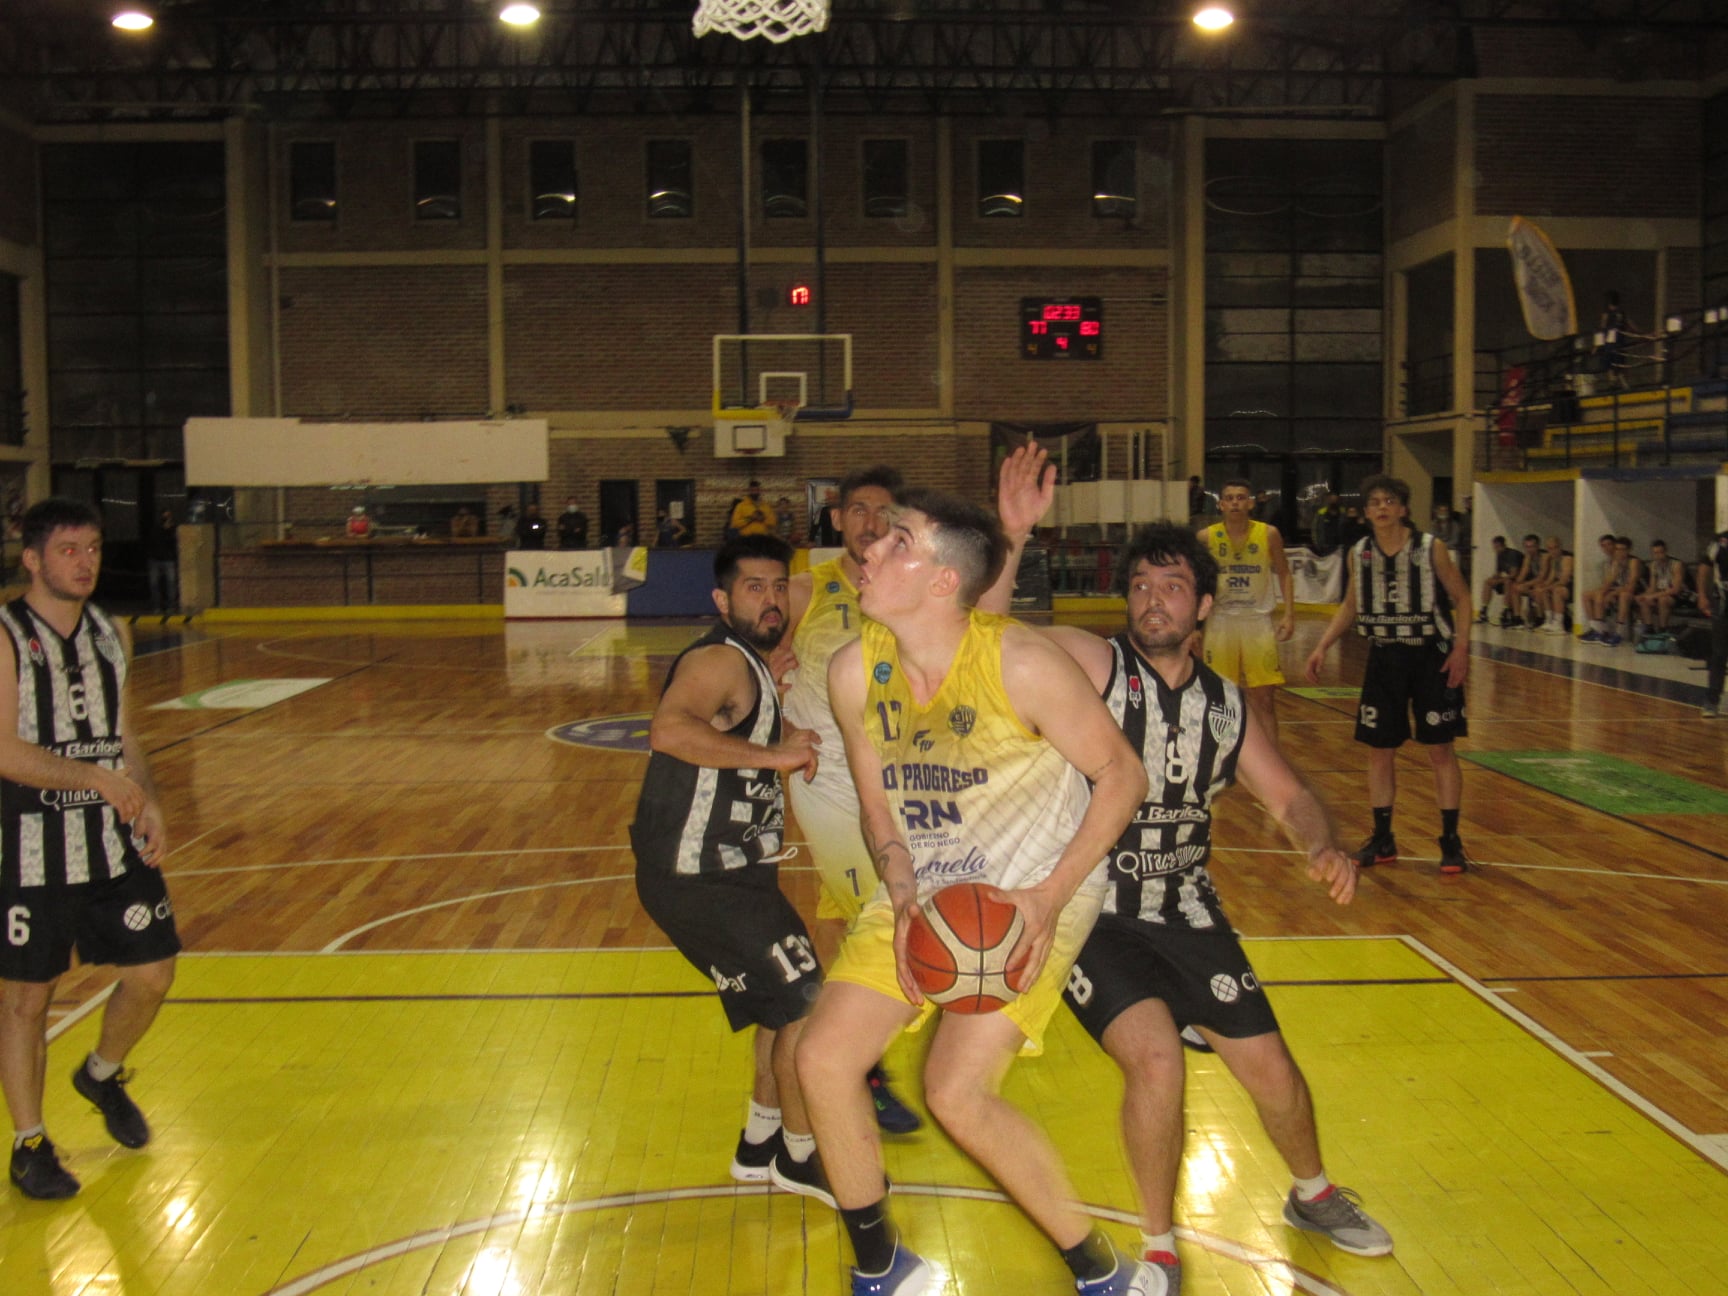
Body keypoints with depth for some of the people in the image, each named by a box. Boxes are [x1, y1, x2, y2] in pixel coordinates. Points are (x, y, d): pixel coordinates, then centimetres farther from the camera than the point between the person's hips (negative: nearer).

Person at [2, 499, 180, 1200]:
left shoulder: (112, 633, 8)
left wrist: (148, 806, 1)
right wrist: (99, 777, -26)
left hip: (113, 841, 5)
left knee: (152, 974, 6)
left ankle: (102, 1075, 35)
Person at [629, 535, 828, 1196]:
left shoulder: (751, 667, 15)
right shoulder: (720, 660, -18)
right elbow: (669, 730, -38)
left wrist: (786, 742, 14)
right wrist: (774, 754, -31)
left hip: (730, 872, 11)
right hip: (699, 880, -11)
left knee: (786, 1003, 22)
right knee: (806, 1008, -6)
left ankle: (759, 1145, 36)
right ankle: (801, 1155, 13)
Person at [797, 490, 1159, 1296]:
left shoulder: (1021, 666, -24)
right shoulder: (855, 672, -8)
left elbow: (1122, 776, -13)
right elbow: (879, 804, 5)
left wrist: (1051, 895, -21)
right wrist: (904, 899, -12)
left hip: (1033, 893, -6)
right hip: (922, 891, 6)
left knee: (958, 1093, -18)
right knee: (822, 1059, -4)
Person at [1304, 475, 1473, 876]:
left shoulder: (1431, 549, -9)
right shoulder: (1360, 553, 2)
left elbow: (1461, 597, -3)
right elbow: (1350, 605, 13)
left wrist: (1461, 647, -14)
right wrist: (1322, 647, 4)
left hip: (1430, 657, -4)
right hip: (1384, 658, 4)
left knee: (1440, 749, 0)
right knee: (1379, 750, 7)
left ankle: (1450, 840, 9)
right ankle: (1382, 839, 19)